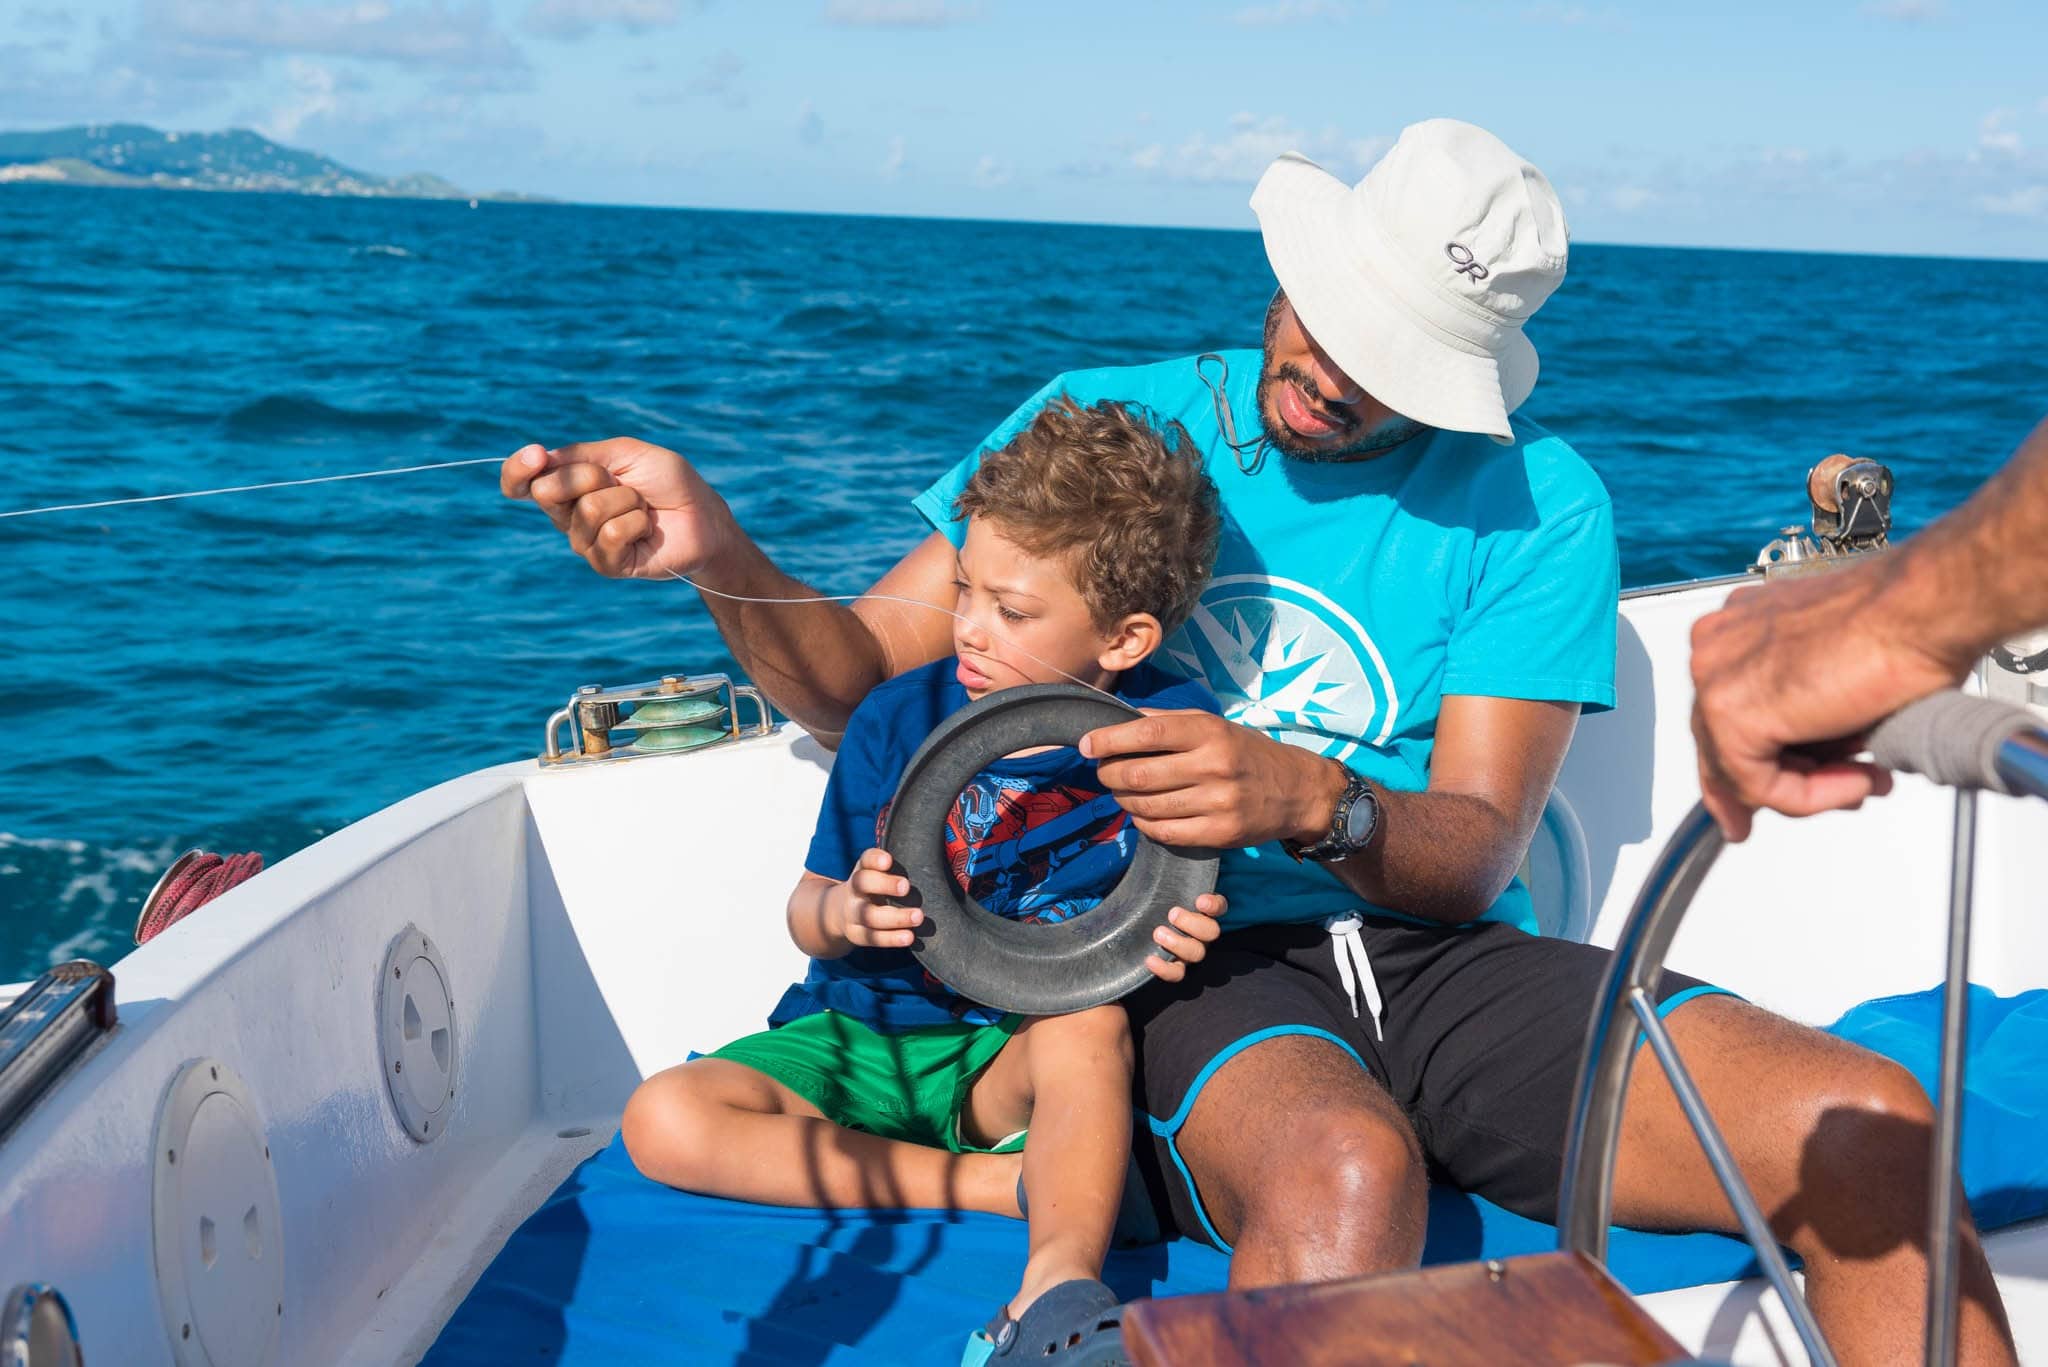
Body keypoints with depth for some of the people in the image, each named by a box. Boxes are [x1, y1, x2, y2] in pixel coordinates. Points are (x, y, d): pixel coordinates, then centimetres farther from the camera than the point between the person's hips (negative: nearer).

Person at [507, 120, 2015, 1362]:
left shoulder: (1534, 502, 4)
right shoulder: (1107, 419, 6)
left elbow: (1476, 856, -3)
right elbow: (855, 677, 5)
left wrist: (1315, 801, -26)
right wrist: (720, 551, -16)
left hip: (1437, 957, 2)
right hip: (1191, 964, -2)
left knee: (1870, 1128, -21)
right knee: (1340, 1173, -38)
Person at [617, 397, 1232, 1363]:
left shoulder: (1171, 730, -8)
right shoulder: (896, 721, -3)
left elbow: (1182, 906, 2)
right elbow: (808, 912, 4)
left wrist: (1174, 938, -24)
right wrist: (840, 913, -22)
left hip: (1017, 1052, -3)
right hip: (867, 1038, 3)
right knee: (665, 1121, -23)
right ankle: (1012, 1183, -25)